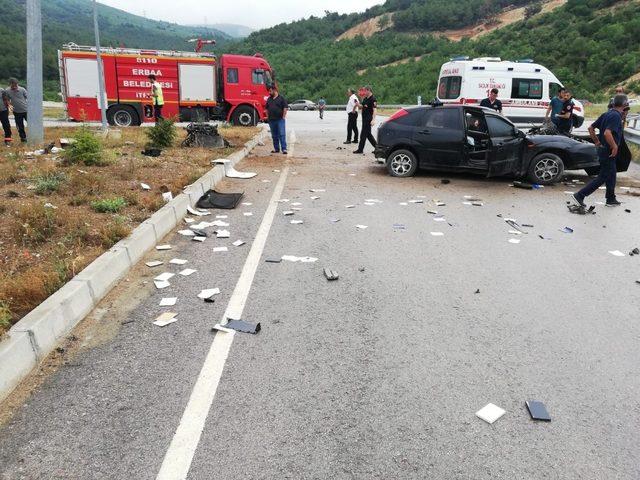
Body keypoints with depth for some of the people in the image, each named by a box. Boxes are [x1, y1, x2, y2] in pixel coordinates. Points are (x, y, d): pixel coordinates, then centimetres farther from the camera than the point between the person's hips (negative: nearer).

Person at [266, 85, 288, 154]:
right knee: (274, 135, 9)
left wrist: (283, 117, -9)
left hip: (280, 120, -5)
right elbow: (267, 109, 22)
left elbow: (285, 108, -5)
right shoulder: (269, 99, 14)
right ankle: (276, 149, 16)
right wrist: (267, 116, 12)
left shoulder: (281, 98, -2)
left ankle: (284, 149, -10)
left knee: (282, 134, -9)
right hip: (271, 120, 5)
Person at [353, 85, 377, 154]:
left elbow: (375, 110, -20)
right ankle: (377, 147, 22)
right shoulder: (365, 99, 14)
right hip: (364, 119, 10)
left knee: (363, 134, -5)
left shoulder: (373, 99, -13)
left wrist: (373, 120, -29)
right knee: (368, 134, 14)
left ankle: (360, 149, 1)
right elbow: (362, 107, 24)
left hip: (368, 119, -9)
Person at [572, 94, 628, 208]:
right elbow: (607, 133, -32)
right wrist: (615, 147, -22)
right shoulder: (616, 116, -19)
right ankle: (580, 196, -7)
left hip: (603, 149, 10)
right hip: (608, 152, -10)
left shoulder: (607, 114, 7)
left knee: (611, 174, 19)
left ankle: (611, 199, 29)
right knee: (603, 177, -4)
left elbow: (591, 128, 11)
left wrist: (597, 142, 15)